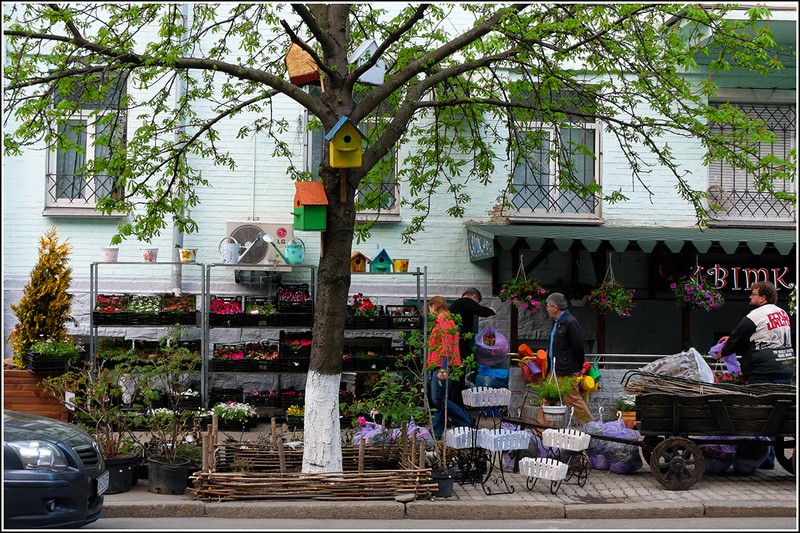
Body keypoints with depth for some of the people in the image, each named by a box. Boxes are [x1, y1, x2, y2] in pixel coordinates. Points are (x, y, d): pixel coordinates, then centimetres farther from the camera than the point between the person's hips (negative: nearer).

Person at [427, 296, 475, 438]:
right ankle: (436, 433, 9)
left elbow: (447, 347, -18)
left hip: (441, 366, -10)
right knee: (438, 400, 8)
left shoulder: (445, 321, -10)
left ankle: (467, 421, -5)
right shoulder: (440, 322, 22)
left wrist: (443, 369, -24)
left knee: (439, 400, -11)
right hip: (437, 367, 10)